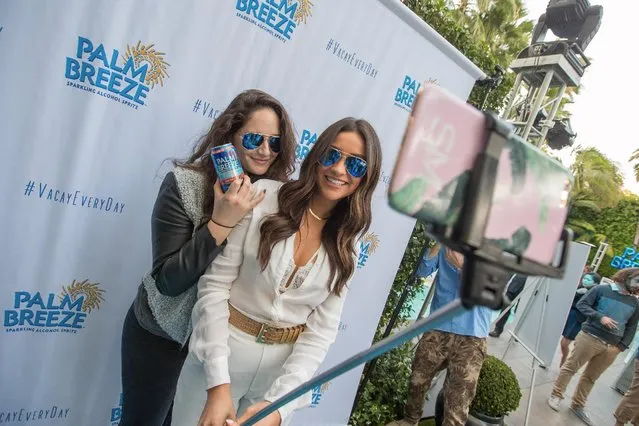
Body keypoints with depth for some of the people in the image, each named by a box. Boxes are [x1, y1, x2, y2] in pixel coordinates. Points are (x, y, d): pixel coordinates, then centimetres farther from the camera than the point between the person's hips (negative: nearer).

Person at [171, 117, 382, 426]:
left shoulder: (348, 243, -3)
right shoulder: (263, 196, -13)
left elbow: (322, 330, -4)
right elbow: (214, 286, -13)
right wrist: (218, 385, -18)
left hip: (284, 368, 3)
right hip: (219, 352, -2)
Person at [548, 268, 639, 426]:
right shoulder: (601, 289, -3)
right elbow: (581, 304, -5)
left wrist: (622, 346, 1)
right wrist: (600, 317, -18)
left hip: (612, 347, 4)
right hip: (590, 338, -4)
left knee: (590, 377, 14)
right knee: (570, 367, 2)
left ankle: (578, 406, 27)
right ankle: (556, 396, 16)